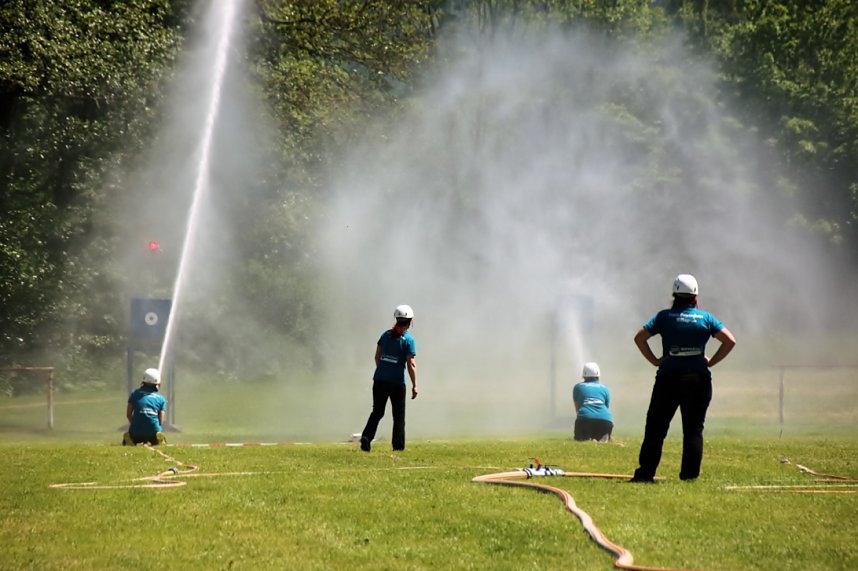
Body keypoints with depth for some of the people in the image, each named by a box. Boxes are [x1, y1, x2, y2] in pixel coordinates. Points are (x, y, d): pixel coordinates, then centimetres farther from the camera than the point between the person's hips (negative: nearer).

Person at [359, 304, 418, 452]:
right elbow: (411, 365, -12)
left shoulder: (386, 335, 5)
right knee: (399, 415, 9)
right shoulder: (408, 340, -9)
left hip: (380, 380, 4)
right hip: (397, 382, -4)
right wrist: (414, 386, -8)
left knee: (377, 412, 12)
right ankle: (398, 445, 8)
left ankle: (366, 437, -7)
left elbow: (377, 356, 12)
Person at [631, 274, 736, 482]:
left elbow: (639, 337, -1)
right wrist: (711, 361, 5)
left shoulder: (664, 316, 3)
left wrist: (654, 360, 4)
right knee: (694, 429, 6)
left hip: (669, 378, -1)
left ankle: (645, 472, 0)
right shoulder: (705, 318, 5)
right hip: (698, 379, 1)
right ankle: (690, 474, 1)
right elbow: (730, 341, 1)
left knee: (656, 426, 4)